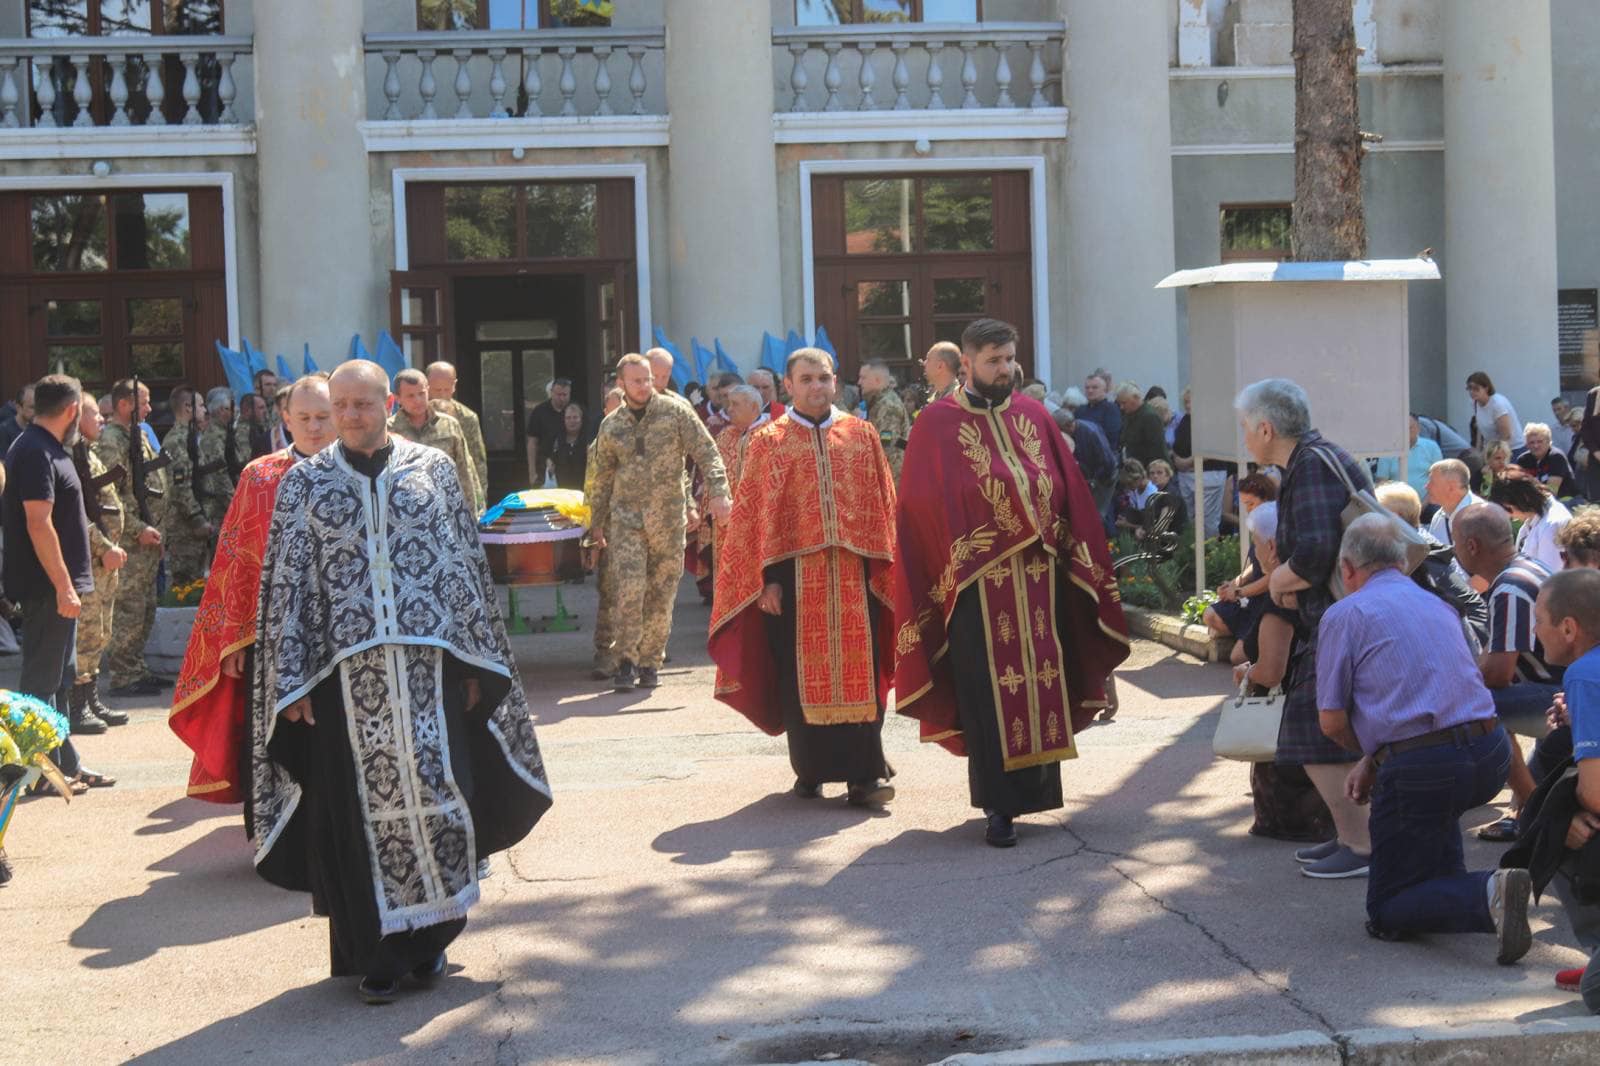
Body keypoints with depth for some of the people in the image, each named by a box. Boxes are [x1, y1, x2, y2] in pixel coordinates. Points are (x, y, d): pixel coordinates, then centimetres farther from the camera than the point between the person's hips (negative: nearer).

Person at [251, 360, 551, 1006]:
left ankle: (430, 939, 17)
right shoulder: (304, 483, 6)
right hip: (344, 670, 0)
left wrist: (473, 660, 4)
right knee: (360, 808, 2)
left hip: (428, 662, 1)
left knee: (435, 794, 0)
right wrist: (293, 680, -2)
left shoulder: (433, 469, 8)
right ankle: (376, 957, 12)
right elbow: (288, 583, 4)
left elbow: (466, 564, 9)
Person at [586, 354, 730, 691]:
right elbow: (602, 479, 17)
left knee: (661, 594, 4)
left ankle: (650, 663, 15)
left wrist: (717, 493, -17)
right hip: (626, 516, 0)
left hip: (669, 518, 0)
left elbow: (707, 453, -3)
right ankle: (627, 660, -8)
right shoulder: (611, 426, 8)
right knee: (628, 589, -15)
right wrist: (597, 525, 18)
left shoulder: (675, 412, 1)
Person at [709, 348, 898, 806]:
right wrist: (767, 577, -7)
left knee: (858, 670, -3)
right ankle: (810, 772, 13)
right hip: (795, 574, -1)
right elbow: (756, 514, 2)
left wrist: (882, 568, 1)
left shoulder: (862, 435, 10)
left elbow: (883, 505, 9)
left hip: (853, 573, 1)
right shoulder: (767, 441, 6)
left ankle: (862, 774, -1)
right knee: (803, 673, 3)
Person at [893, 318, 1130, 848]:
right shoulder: (937, 424, -1)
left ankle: (1034, 792, 20)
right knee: (990, 693, -3)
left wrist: (1075, 557, 5)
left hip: (1040, 582, 4)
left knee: (1040, 685, 7)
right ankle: (999, 806, 3)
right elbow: (920, 508, -2)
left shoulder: (1034, 417, 11)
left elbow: (1069, 492, 12)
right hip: (978, 585, -4)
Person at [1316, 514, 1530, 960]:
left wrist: (1370, 755, 18)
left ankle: (1487, 895, -21)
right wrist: (1373, 760, 24)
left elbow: (1332, 722, -1)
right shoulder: (1438, 605, 22)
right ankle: (1452, 882, 27)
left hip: (1423, 769, -7)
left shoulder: (1344, 614, 2)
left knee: (1387, 914, 4)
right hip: (1491, 755, 7)